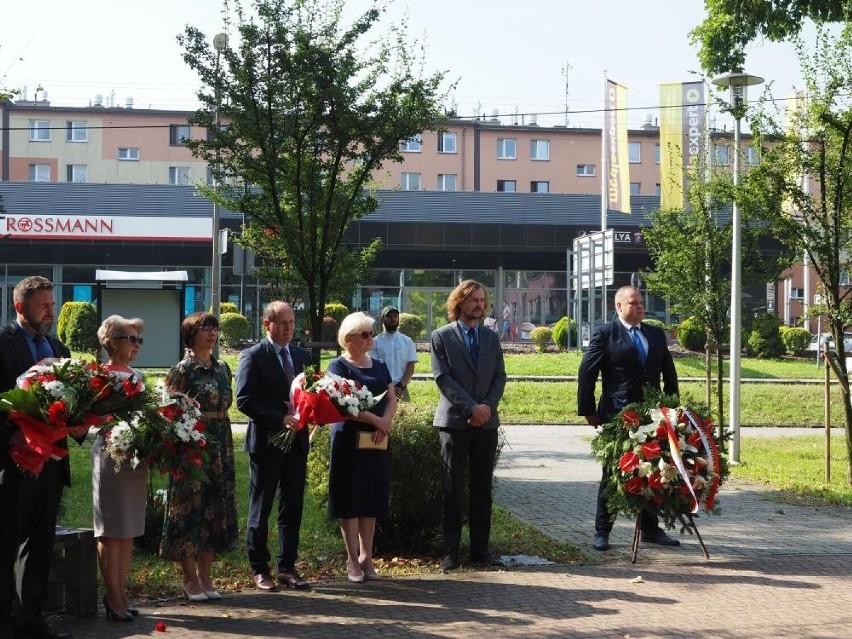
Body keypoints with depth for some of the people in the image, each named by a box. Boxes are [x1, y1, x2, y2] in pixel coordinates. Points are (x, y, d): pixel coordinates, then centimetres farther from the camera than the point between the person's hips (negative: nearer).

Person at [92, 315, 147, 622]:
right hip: (112, 453, -7)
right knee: (112, 529, -1)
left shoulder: (136, 376, 13)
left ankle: (119, 594, 16)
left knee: (129, 528, 9)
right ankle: (114, 599, 3)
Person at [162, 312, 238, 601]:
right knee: (190, 508, -1)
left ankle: (205, 576, 16)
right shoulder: (182, 370, -6)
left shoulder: (222, 368, 12)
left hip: (220, 449, 6)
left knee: (216, 510, 7)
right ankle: (190, 579, 9)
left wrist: (227, 448, 13)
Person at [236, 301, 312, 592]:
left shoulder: (303, 356, 12)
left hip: (296, 441, 5)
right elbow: (244, 400, -13)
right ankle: (259, 570, 13)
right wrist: (280, 418, -20)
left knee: (292, 509, 10)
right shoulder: (253, 356, -6)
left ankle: (287, 567, 18)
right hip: (266, 442, -5)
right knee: (260, 510, 4)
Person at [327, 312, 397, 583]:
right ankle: (352, 559, 7)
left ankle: (366, 557, 15)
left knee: (372, 499, 7)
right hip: (349, 441, -5)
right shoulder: (338, 366, -5)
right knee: (350, 499, -1)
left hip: (377, 441, 5)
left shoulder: (379, 366, 14)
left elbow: (392, 398, 9)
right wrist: (374, 419, -17)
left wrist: (385, 422, -10)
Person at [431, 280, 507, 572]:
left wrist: (488, 406, -8)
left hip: (486, 422, 4)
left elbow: (500, 376, 9)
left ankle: (480, 548, 13)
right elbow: (443, 378, -9)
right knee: (453, 489, 0)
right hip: (454, 421, -4)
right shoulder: (442, 336, -1)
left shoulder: (491, 338, 13)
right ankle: (451, 551, 5)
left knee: (483, 488, 6)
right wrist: (471, 407, -15)